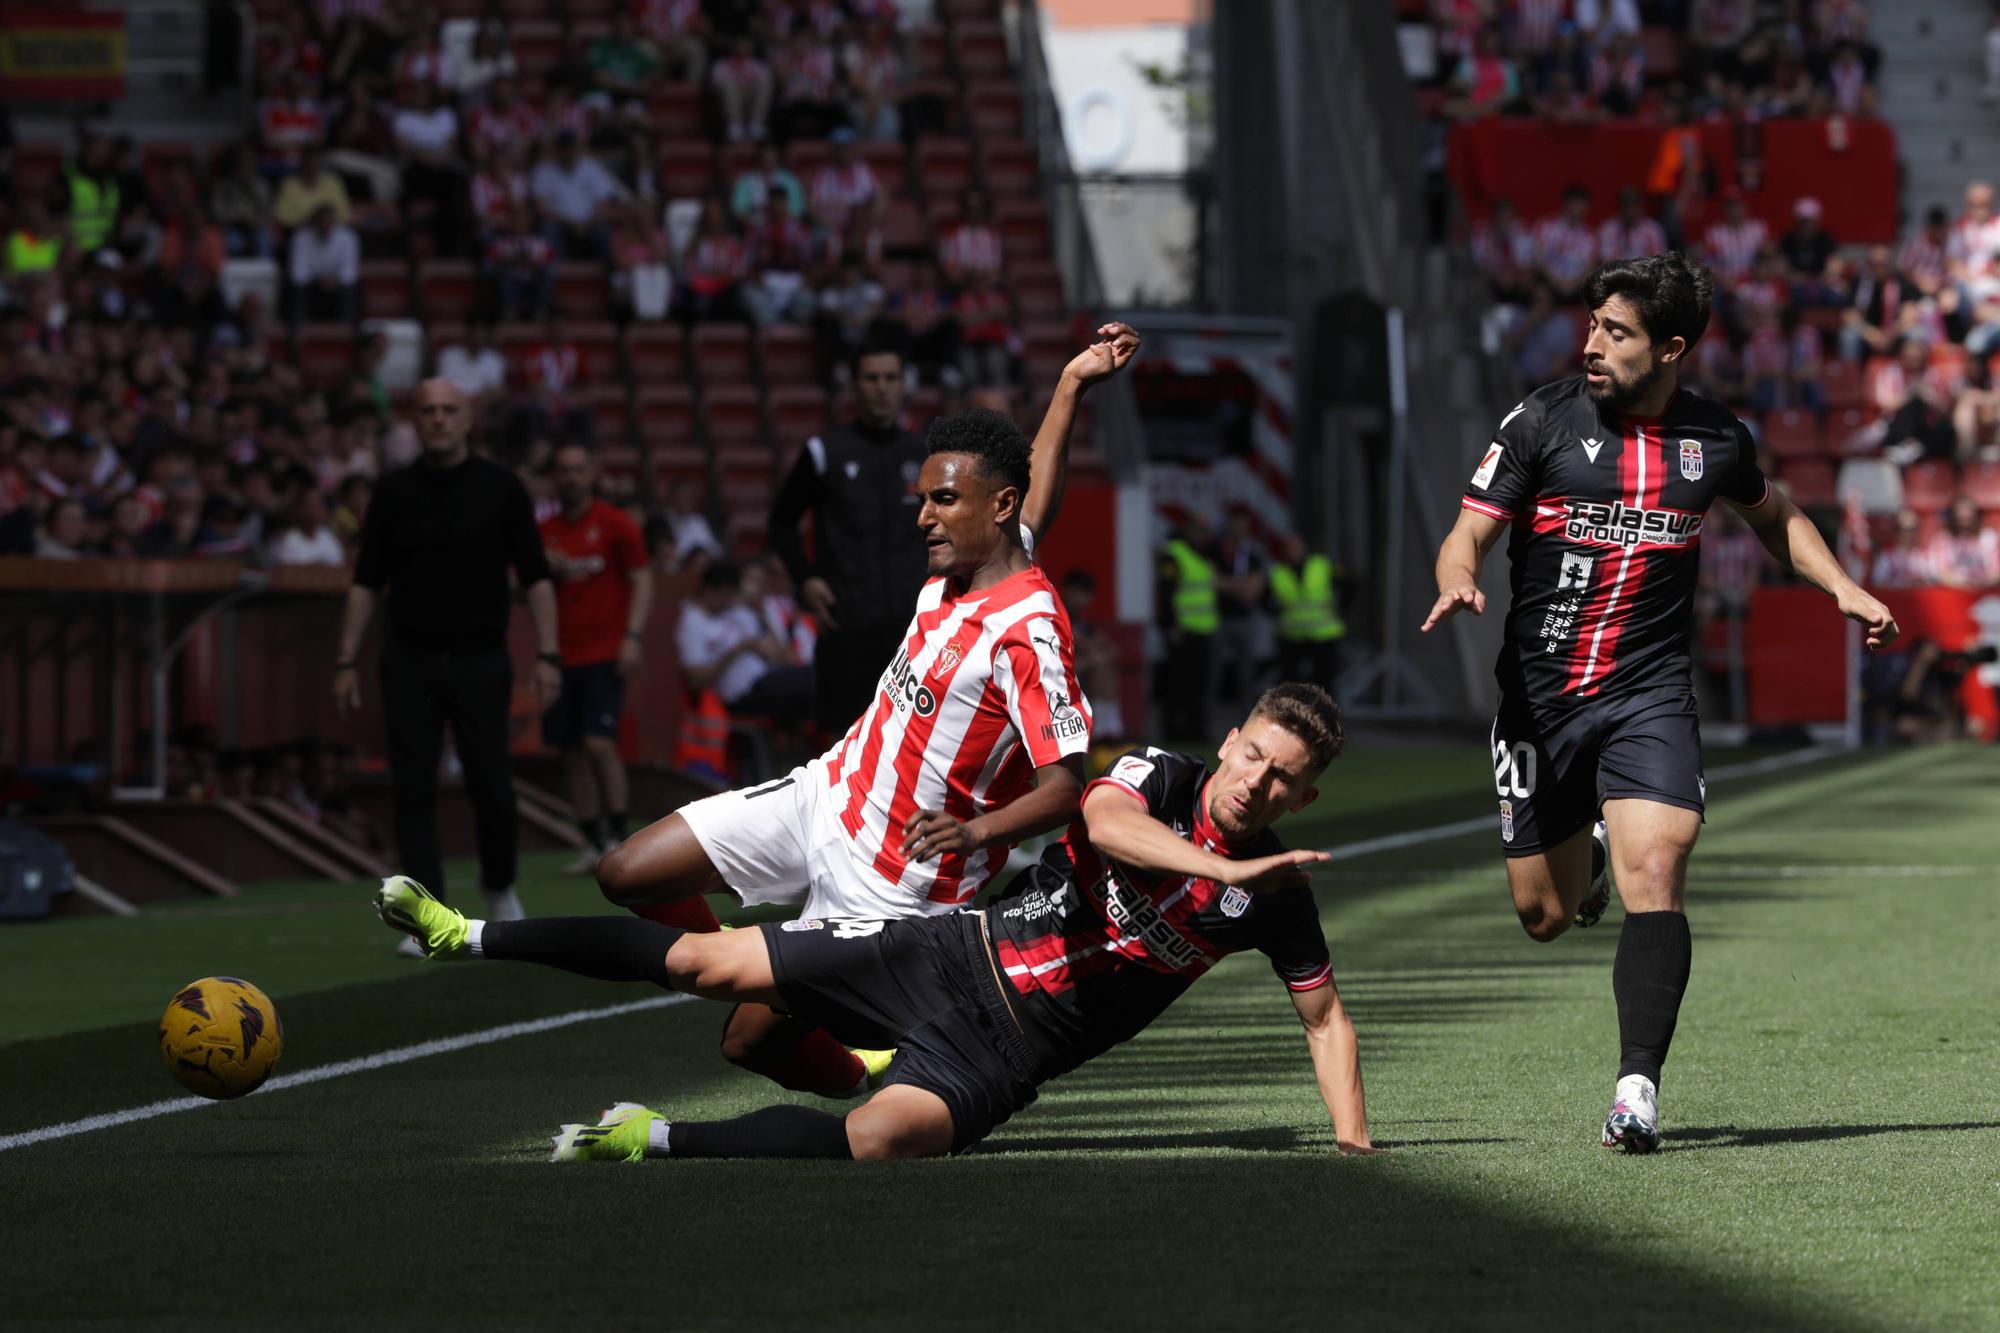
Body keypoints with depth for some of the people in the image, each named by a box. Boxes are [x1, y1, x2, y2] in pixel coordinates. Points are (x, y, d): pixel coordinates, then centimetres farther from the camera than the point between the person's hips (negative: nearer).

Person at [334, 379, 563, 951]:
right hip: (409, 662, 1)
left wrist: (547, 654, -8)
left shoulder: (499, 487, 1)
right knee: (413, 790, -4)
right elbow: (366, 582, 8)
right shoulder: (395, 492, 5)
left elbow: (535, 576, 1)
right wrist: (347, 662, 2)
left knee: (491, 785, -4)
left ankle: (500, 886, 24)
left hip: (479, 660, -1)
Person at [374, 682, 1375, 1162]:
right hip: (949, 959, 2)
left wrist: (1352, 1137, -1)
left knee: (879, 1138, -35)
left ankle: (657, 1141, -23)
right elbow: (1103, 820, -26)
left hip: (996, 1056, -2)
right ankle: (465, 936, 14)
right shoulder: (1162, 777, -4)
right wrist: (1223, 868, -36)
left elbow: (1325, 1014, 10)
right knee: (703, 962, -1)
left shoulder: (1275, 899, -2)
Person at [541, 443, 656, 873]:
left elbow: (642, 582, -2)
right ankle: (592, 843, 9)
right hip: (563, 656, 5)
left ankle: (618, 837, -9)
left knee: (599, 742, -16)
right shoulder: (544, 532, 11)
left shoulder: (615, 524, -1)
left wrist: (633, 636, -13)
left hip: (605, 655, -5)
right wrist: (544, 571, -5)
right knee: (571, 753, 3)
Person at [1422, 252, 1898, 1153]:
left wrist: (1842, 589, 12)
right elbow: (1468, 534, -6)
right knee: (1545, 916, 8)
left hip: (1650, 696, 0)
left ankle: (1637, 1089, -21)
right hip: (1540, 695, 0)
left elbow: (1774, 518, 25)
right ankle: (1583, 861, 46)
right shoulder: (1543, 421, -3)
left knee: (1652, 875, -22)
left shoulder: (1715, 439, 4)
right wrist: (1457, 583, -29)